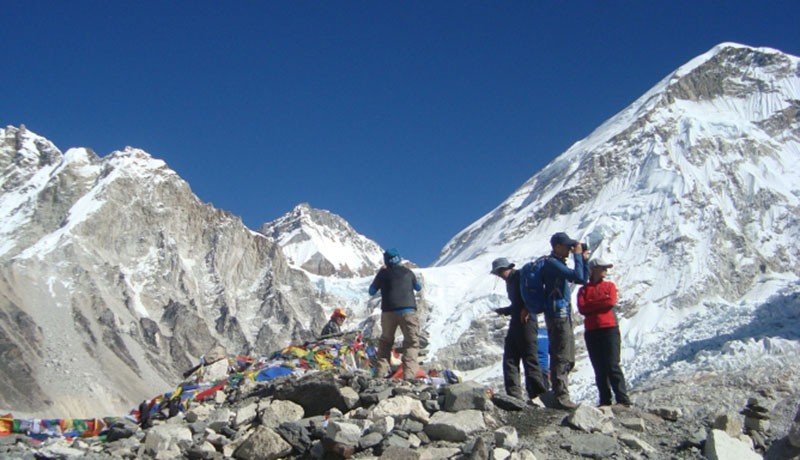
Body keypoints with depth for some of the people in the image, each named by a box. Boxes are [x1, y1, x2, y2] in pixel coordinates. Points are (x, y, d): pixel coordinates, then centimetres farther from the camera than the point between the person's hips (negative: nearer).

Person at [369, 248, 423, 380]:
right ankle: (409, 374, -16)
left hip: (388, 312, 2)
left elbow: (371, 291, 19)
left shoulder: (383, 273, 7)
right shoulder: (407, 272, 8)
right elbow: (418, 287, 25)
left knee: (385, 342, 18)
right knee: (412, 343, 0)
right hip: (408, 311, -1)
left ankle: (380, 373, 11)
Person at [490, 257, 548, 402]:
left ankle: (537, 393, -6)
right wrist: (503, 311, 16)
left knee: (529, 357, -9)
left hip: (526, 321, -10)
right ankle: (514, 394, 5)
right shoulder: (510, 281, 22)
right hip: (515, 323, 10)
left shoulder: (520, 275, -6)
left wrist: (527, 310, -20)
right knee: (509, 358, 5)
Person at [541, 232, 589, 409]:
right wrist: (578, 255, -11)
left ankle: (560, 395, 18)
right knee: (561, 358, -11)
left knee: (566, 359, 13)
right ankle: (561, 397, -11)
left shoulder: (558, 263, 20)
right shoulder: (552, 263, -12)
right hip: (558, 315, -11)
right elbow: (578, 277, -22)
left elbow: (582, 279, 21)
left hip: (564, 316, 11)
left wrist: (583, 259, 10)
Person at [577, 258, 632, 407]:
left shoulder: (610, 286, 13)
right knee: (599, 369, 3)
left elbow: (611, 302, -6)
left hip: (610, 329, -1)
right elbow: (582, 308, -5)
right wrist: (602, 303, -5)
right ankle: (605, 400, 6)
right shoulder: (584, 290, 11)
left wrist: (591, 304, -1)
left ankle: (623, 399, -9)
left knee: (613, 366, -9)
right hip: (591, 332, 1)